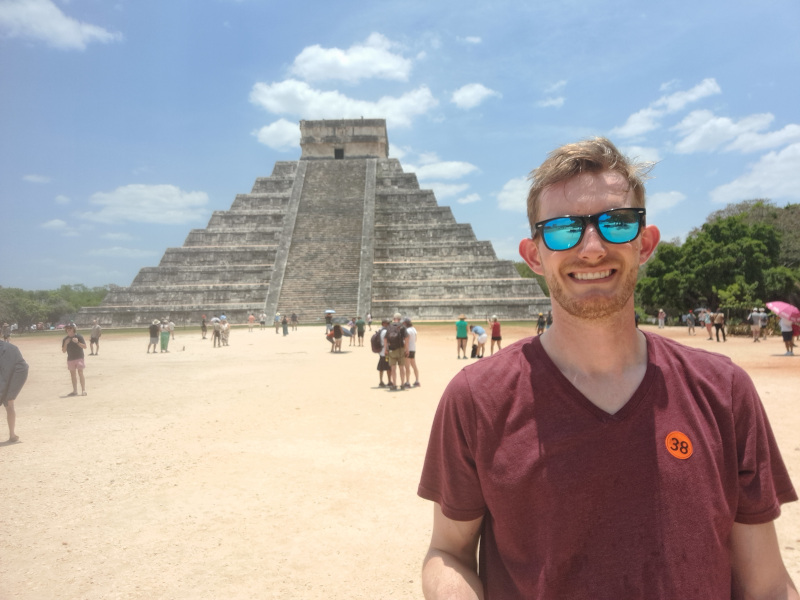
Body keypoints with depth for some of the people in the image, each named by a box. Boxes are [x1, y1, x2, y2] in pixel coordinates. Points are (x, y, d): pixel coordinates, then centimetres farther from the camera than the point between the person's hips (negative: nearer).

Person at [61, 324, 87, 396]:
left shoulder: (79, 336, -4)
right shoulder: (65, 339, 7)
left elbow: (85, 347, -8)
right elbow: (63, 351, 5)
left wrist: (77, 342, -21)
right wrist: (65, 343, -11)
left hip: (79, 357, -5)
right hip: (70, 358, 5)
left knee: (80, 373, -10)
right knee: (73, 374, 9)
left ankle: (83, 390, -9)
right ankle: (75, 391, 17)